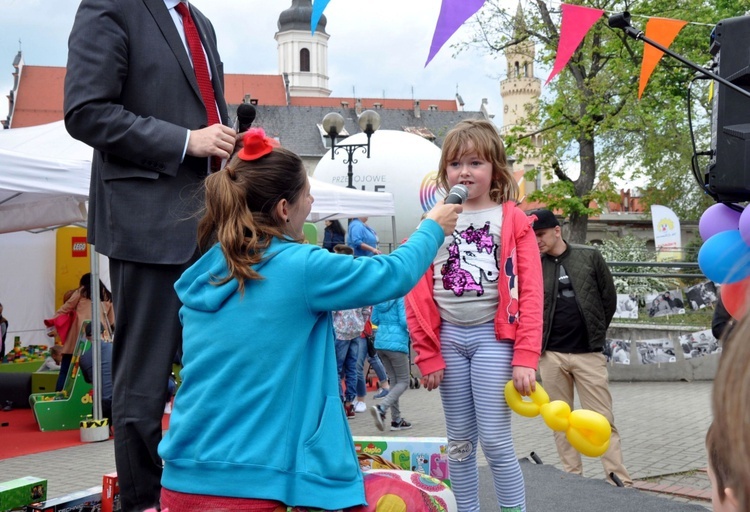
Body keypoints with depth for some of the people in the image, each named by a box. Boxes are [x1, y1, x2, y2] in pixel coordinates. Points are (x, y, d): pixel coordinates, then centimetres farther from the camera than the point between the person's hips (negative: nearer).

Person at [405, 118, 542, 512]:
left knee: (495, 440, -5)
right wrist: (427, 353, -1)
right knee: (459, 443, 11)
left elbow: (530, 294, -6)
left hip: (493, 336, -3)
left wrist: (525, 358, -13)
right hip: (448, 338, 3)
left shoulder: (513, 220, 0)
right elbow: (418, 293, 5)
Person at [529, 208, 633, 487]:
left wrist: (597, 331, 8)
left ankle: (621, 480, 3)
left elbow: (609, 297, 8)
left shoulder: (589, 256, 1)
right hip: (551, 354, 2)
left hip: (588, 352, -1)